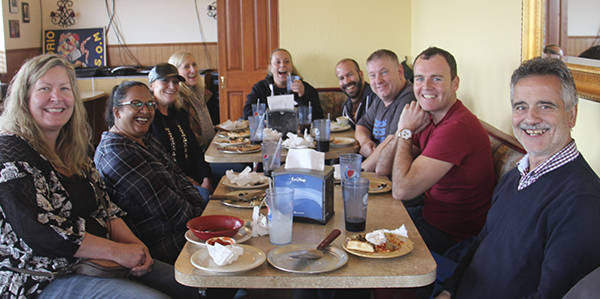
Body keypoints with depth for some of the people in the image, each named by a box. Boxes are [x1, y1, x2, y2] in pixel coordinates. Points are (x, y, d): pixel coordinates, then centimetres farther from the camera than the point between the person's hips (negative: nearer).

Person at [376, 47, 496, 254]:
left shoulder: (458, 127, -28)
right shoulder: (429, 118, 3)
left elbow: (402, 190, -28)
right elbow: (382, 170, 4)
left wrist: (405, 131, -17)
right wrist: (404, 130, -12)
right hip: (429, 210, 8)